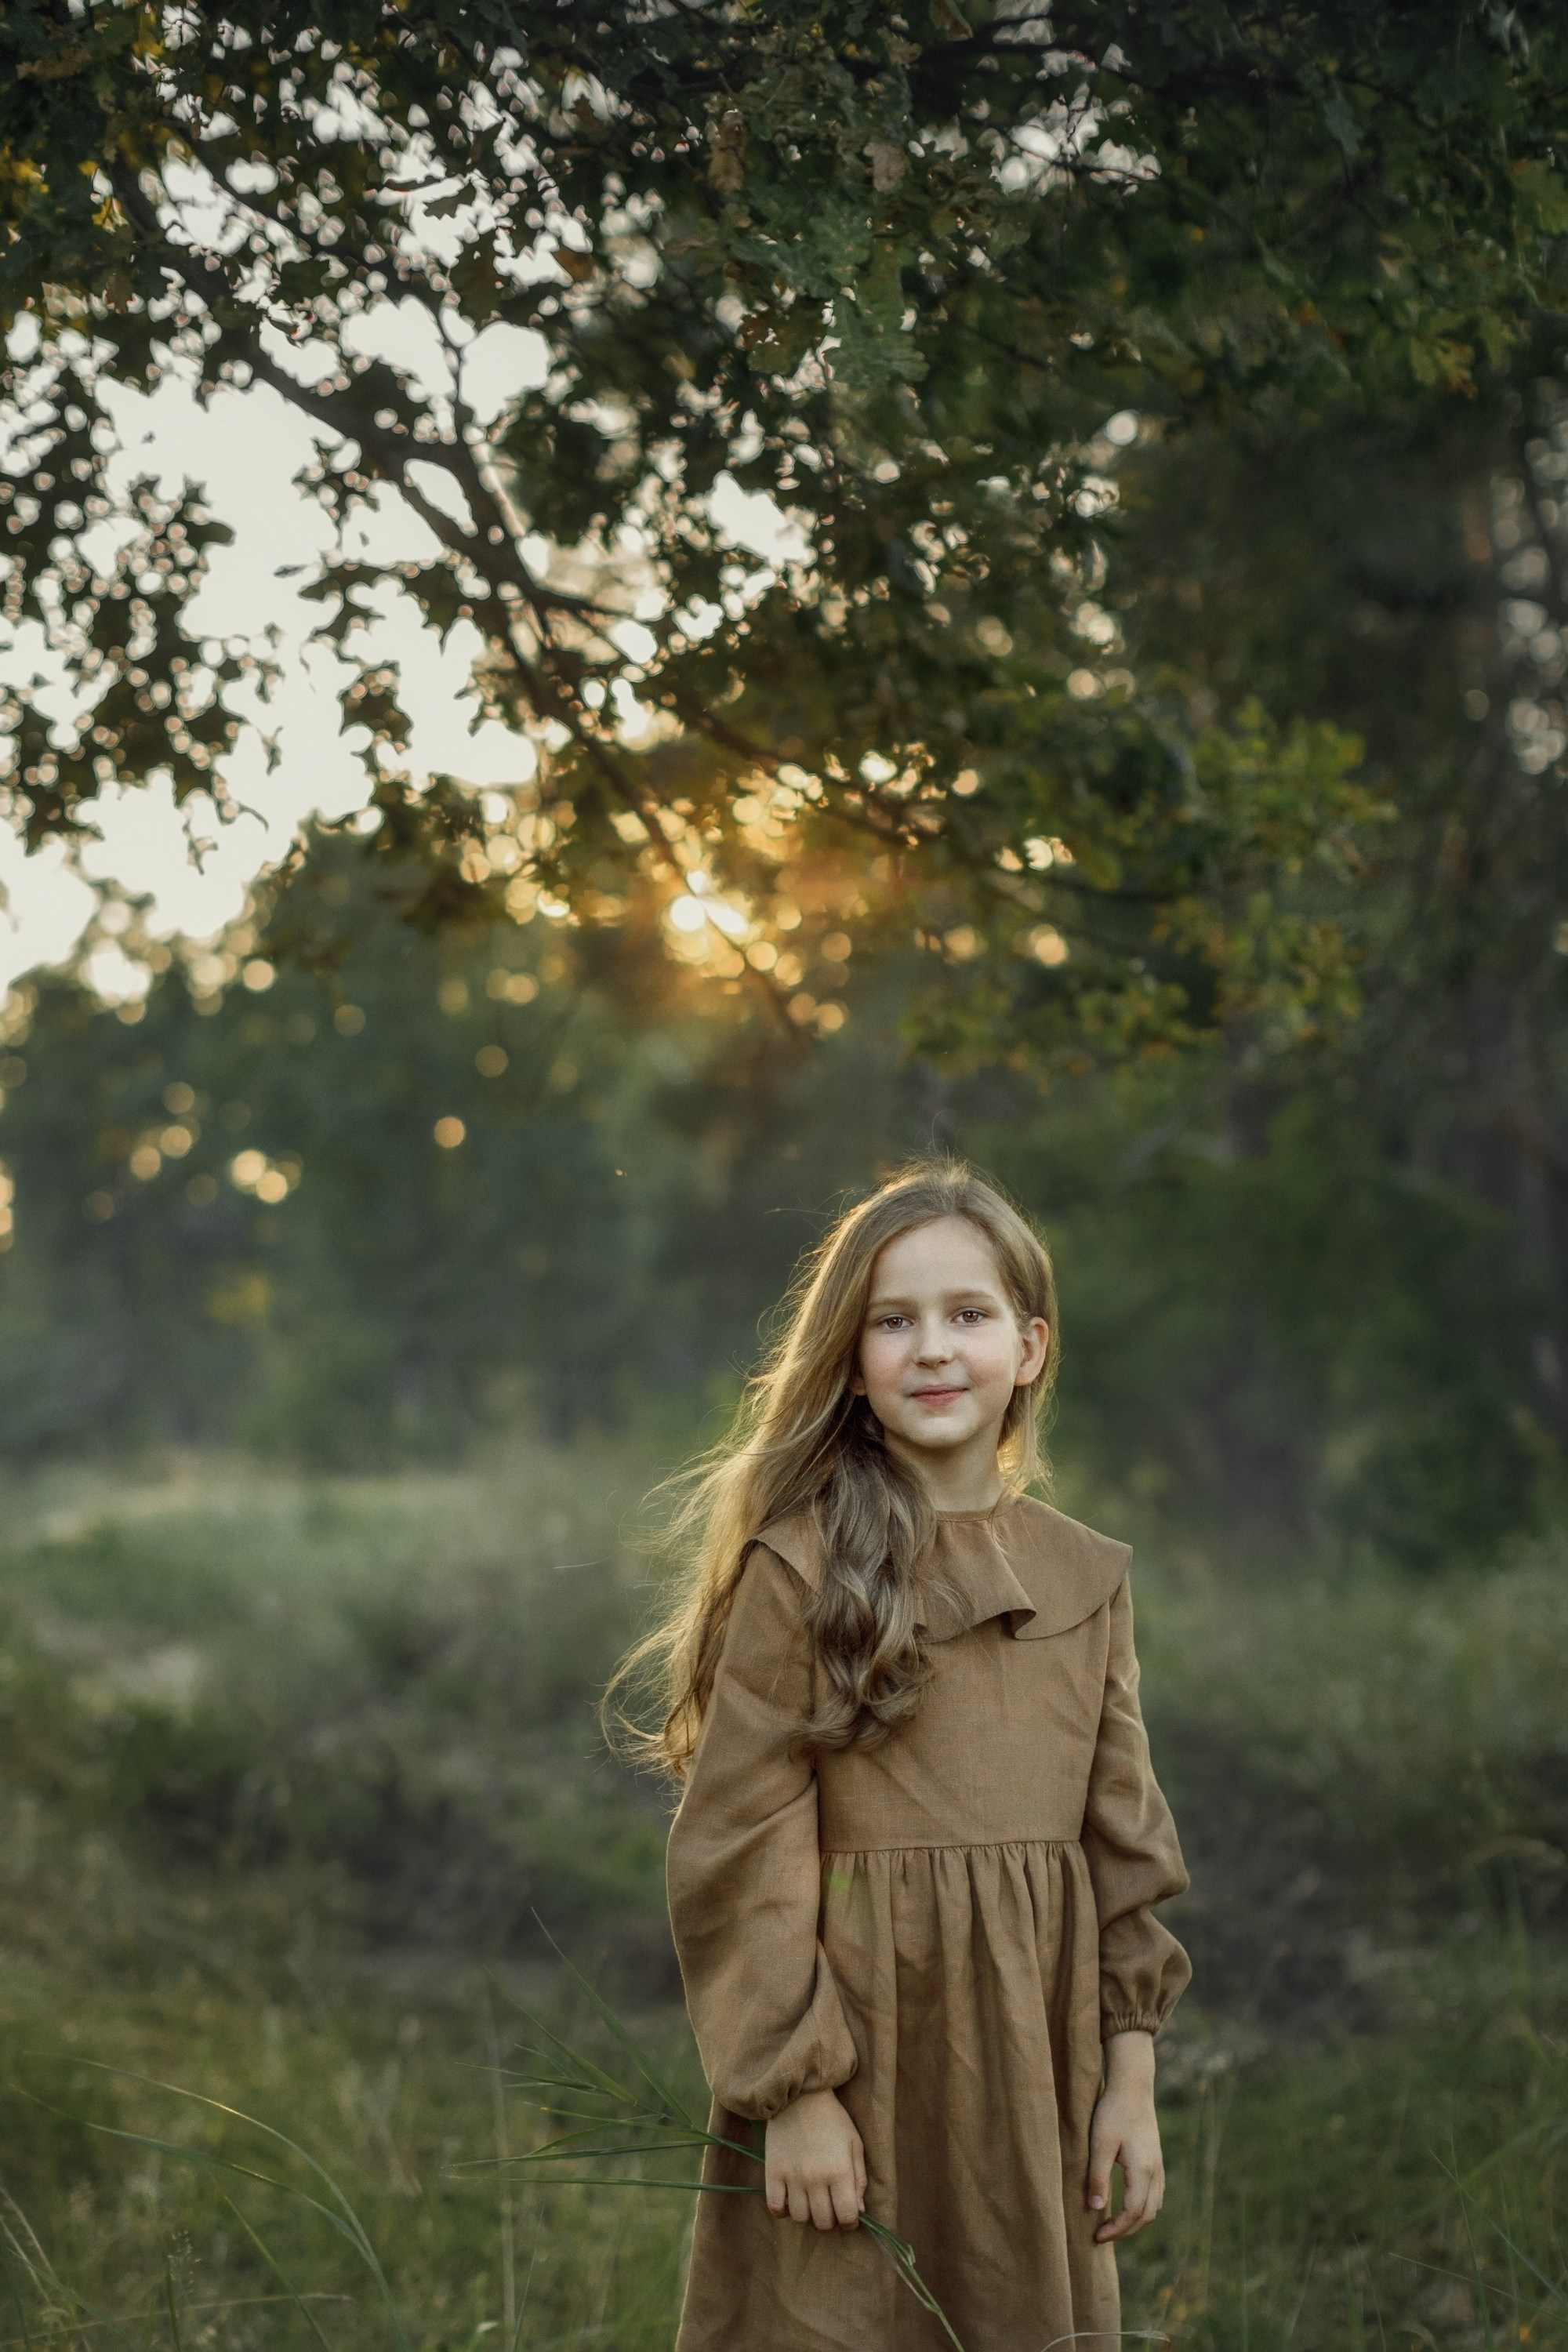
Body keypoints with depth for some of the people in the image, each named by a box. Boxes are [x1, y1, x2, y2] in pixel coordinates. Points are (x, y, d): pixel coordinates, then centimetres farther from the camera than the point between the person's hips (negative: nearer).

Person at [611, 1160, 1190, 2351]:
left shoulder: (1087, 1579, 6)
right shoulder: (798, 1571, -8)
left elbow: (1123, 1841, 9)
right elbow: (740, 1851, -9)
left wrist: (1132, 2078, 5)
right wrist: (794, 2090, -13)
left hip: (1035, 2063, 5)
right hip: (854, 2053, -4)